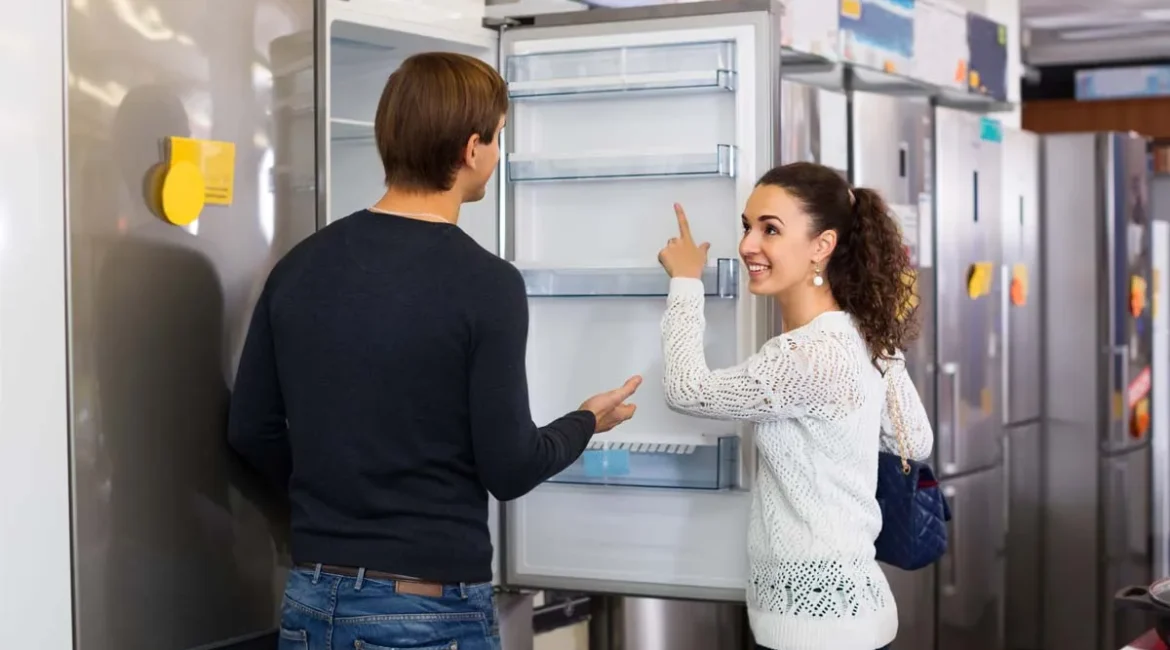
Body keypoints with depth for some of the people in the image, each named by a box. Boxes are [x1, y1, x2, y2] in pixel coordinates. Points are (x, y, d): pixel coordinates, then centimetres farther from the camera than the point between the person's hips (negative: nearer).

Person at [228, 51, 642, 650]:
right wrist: (587, 422, 7)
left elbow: (251, 431, 5)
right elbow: (508, 468, -12)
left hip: (312, 601, 5)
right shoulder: (485, 284, -15)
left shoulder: (300, 266, 0)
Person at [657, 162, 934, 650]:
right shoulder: (865, 336, 3)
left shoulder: (812, 358, -25)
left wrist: (685, 281, 0)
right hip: (835, 598, 9)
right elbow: (915, 442, 15)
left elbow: (686, 390, -12)